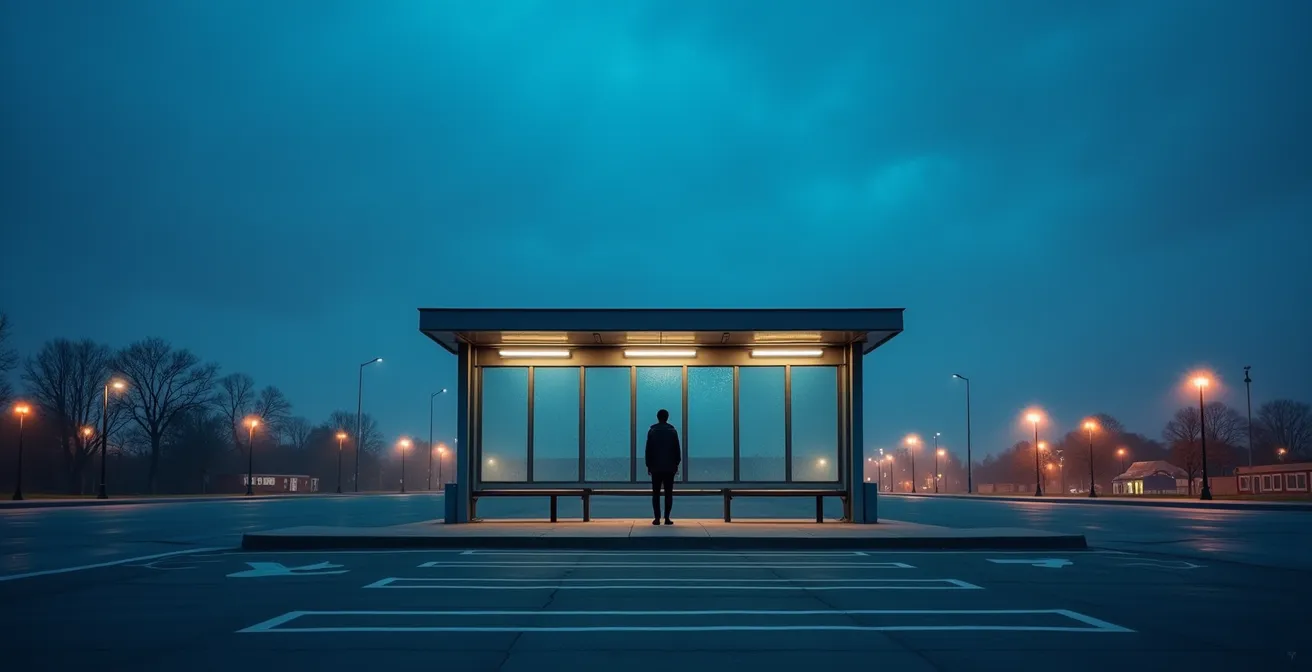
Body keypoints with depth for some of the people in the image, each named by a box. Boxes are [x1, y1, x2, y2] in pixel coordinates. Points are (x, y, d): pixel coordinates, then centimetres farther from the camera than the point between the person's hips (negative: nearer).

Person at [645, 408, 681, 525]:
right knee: (668, 493, 3)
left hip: (655, 467, 0)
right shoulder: (673, 431, 1)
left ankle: (657, 518, -5)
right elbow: (677, 449, 1)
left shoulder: (652, 431, 0)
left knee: (656, 493, 3)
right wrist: (676, 464, 8)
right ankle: (667, 518, -3)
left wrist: (649, 465, 6)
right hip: (670, 467, 0)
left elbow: (648, 450, 0)